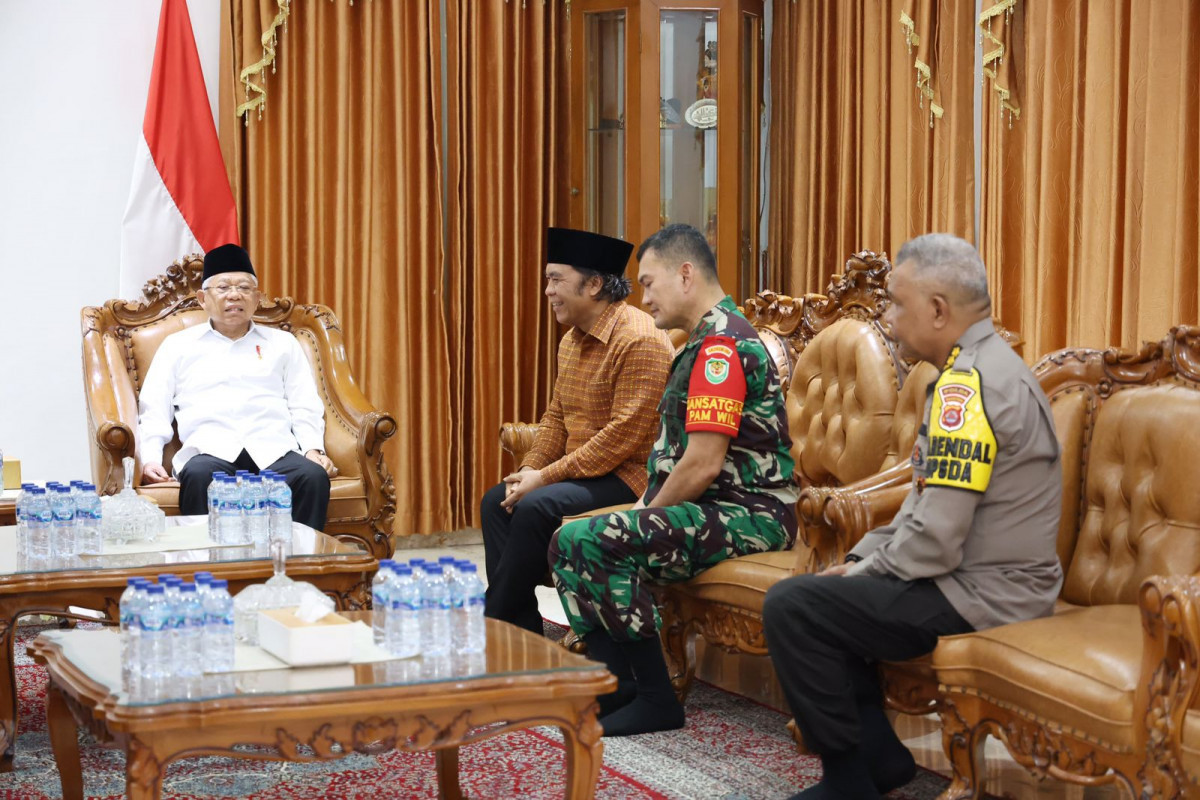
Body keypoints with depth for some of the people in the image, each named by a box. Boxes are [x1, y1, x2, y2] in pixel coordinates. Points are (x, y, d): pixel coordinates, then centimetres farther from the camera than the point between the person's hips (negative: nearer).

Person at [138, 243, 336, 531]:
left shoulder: (282, 343, 26)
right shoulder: (178, 345, 23)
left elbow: (305, 408, 18)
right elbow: (154, 411, 15)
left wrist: (313, 449, -2)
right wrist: (151, 459, -3)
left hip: (274, 451, 1)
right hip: (210, 451, -1)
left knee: (313, 476, -33)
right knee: (199, 477, -38)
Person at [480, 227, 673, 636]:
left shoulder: (639, 340, -19)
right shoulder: (572, 340, 13)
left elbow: (624, 436, -24)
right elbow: (556, 416, 17)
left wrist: (547, 476, -22)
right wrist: (529, 470, -2)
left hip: (630, 475, -10)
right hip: (583, 474, 10)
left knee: (537, 507, -27)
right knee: (497, 501, -1)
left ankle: (497, 626, -13)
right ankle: (523, 631, -5)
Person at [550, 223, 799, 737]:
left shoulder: (723, 344, -17)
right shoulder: (709, 341, 19)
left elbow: (702, 464, -23)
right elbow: (678, 458, 20)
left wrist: (647, 516, -10)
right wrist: (645, 510, 7)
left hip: (748, 515, -11)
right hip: (718, 509, 11)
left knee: (602, 541, -25)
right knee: (572, 540, 9)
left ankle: (656, 698, -15)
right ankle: (615, 682, 6)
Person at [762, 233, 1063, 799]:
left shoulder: (967, 385, -21)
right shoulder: (985, 367, 13)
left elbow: (935, 541, -25)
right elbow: (928, 504, 20)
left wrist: (865, 571, -7)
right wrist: (861, 559, 10)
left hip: (980, 593, -11)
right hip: (979, 576, 11)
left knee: (791, 607, -15)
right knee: (818, 595, 18)